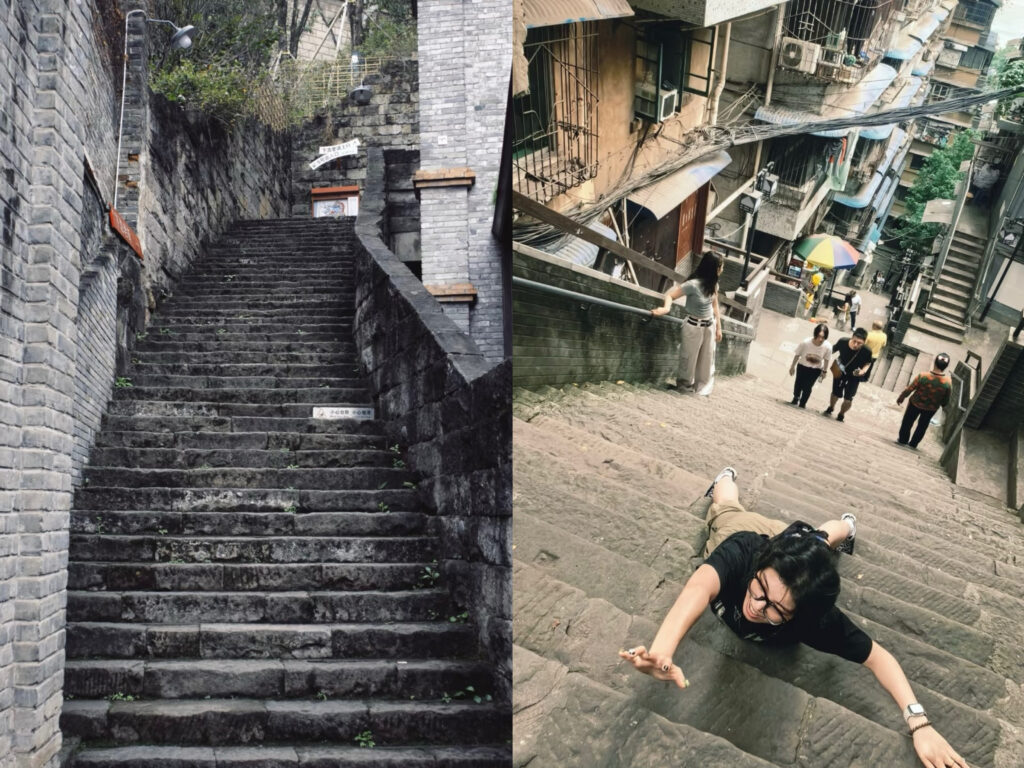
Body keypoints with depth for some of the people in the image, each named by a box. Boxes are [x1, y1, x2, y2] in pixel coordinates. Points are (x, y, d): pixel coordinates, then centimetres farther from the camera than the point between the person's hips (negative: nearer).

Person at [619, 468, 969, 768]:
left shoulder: (815, 619, -47)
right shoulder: (741, 554, -52)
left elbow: (878, 656, -38)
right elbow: (700, 587, -72)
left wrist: (919, 722, -51)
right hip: (743, 530, -1)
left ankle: (845, 525, 69)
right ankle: (727, 476, 66)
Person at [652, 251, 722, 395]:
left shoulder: (713, 284, -1)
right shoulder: (693, 285, -24)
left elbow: (715, 305, 8)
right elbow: (670, 294, -23)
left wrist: (718, 327, 11)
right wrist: (666, 308, -43)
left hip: (710, 325, 6)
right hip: (694, 326, -6)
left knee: (707, 357, 15)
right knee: (690, 356, 11)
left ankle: (701, 385, 32)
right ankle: (685, 383, 33)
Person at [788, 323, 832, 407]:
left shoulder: (828, 347, -32)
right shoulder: (805, 343, -34)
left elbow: (827, 359, -11)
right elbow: (797, 354, -15)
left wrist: (824, 371, 3)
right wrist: (792, 366, -1)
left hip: (816, 370, -1)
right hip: (802, 366, 1)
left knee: (807, 387, 0)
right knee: (798, 383, 21)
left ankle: (802, 404, 28)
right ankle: (795, 399, 52)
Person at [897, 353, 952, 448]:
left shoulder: (922, 376, -33)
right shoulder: (948, 383, -28)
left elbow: (909, 389, -19)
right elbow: (945, 400, -12)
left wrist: (901, 397, -1)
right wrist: (943, 406, 11)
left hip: (916, 403, -2)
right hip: (932, 408, 2)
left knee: (908, 421, 24)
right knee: (922, 426, 26)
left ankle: (903, 440, 40)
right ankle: (913, 444, 42)